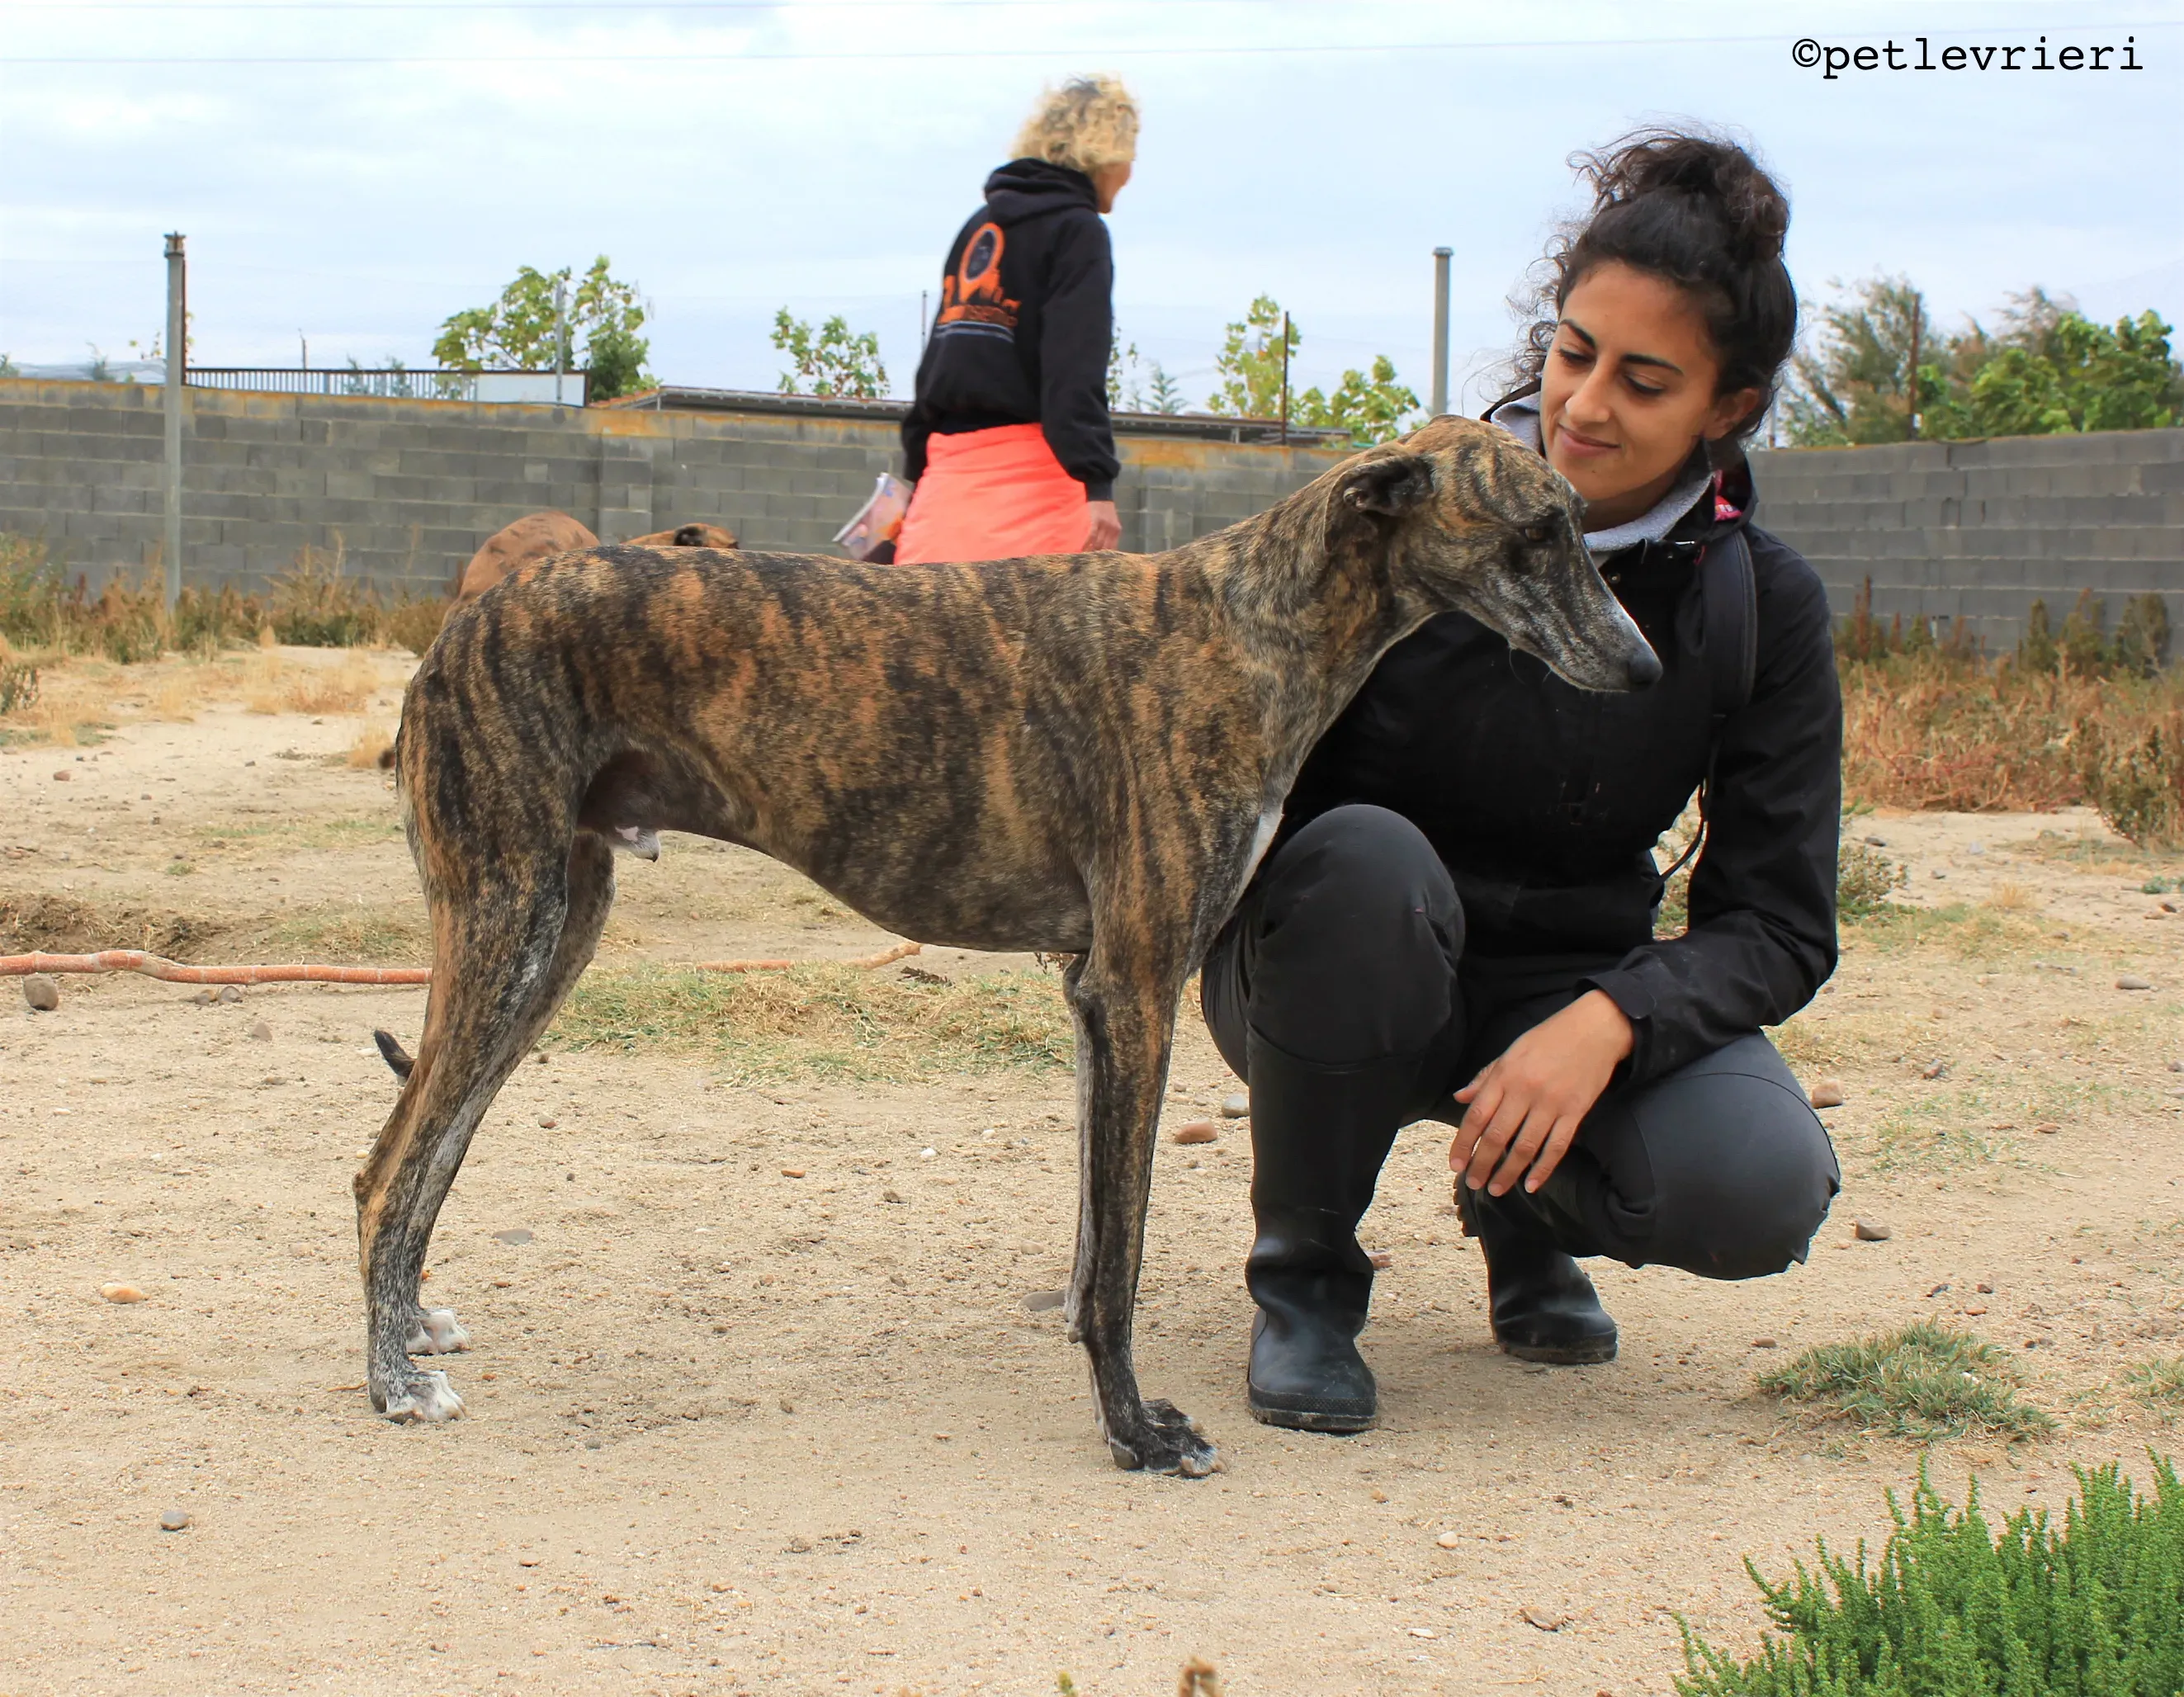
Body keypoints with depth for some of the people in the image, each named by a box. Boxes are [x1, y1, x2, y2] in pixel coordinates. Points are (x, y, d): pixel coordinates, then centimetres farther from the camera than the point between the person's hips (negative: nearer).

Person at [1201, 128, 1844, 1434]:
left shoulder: (1763, 606, -9)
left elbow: (1778, 928, -10)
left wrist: (1607, 1021, -29)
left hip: (1566, 994, 1)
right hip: (1335, 970, -1)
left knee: (1759, 1189, -28)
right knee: (1366, 858, -37)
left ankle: (1524, 1211, 9)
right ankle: (1306, 1278, -13)